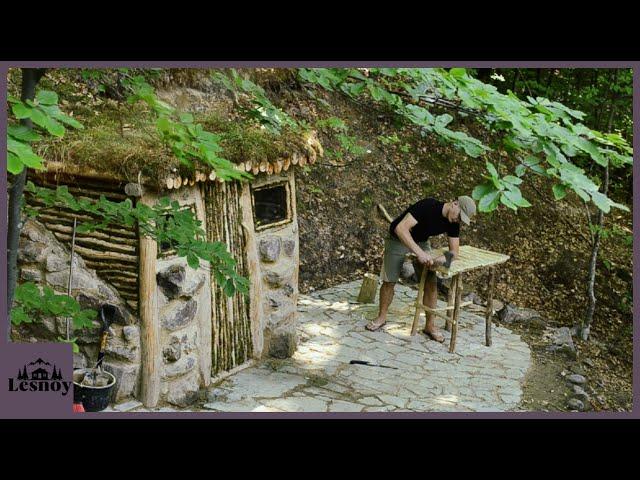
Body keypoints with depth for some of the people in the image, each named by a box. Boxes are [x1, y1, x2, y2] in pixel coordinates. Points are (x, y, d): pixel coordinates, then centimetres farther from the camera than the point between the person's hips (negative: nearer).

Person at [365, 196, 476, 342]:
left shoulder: (453, 223, -14)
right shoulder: (428, 206, -34)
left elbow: (454, 252, -11)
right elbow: (401, 228, -42)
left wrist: (441, 259, -34)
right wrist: (419, 253, -49)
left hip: (421, 242, 5)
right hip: (398, 240, -5)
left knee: (431, 282, -7)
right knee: (389, 281, -2)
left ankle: (430, 325, 4)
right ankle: (382, 317, 20)